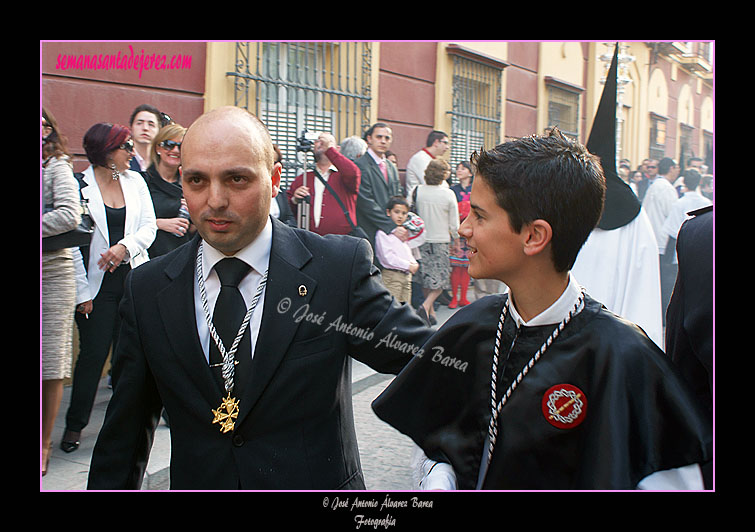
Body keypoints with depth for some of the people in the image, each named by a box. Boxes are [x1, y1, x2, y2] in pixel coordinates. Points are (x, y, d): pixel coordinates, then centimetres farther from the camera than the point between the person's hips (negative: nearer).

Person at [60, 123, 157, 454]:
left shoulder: (135, 181, 7)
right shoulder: (80, 185, -6)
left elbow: (149, 227, 5)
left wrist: (125, 246, -15)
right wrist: (82, 292, -10)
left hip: (132, 277, 4)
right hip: (98, 283, -4)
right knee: (92, 354, -1)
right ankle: (75, 424, 16)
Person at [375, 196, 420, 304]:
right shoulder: (383, 232, -10)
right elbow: (387, 257, -16)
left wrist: (414, 264, 3)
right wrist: (408, 266, -14)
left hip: (406, 275, 8)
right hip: (392, 275, -8)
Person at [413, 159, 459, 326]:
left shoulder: (418, 191, -7)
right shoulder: (448, 194, -11)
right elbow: (454, 224, -5)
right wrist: (455, 238, 13)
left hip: (423, 240, 3)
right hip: (441, 240, -3)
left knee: (426, 277, 13)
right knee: (441, 278, 5)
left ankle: (431, 313, 20)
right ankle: (426, 306, -16)